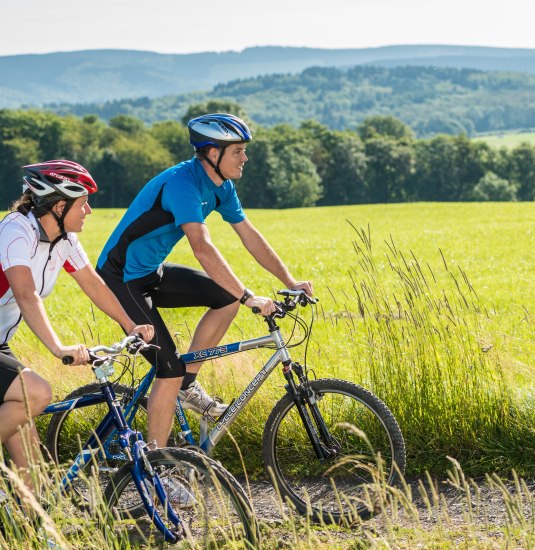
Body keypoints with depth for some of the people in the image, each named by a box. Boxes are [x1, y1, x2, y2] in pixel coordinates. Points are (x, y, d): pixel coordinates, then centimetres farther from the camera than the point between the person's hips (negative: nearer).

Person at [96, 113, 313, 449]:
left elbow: (249, 235, 8)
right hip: (121, 279, -9)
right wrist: (248, 297, -39)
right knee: (170, 367, -14)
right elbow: (202, 247, -37)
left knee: (228, 298, -2)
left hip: (153, 272, 9)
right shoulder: (182, 182, -27)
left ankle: (188, 385, 8)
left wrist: (290, 281, 2)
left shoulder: (221, 187, 1)